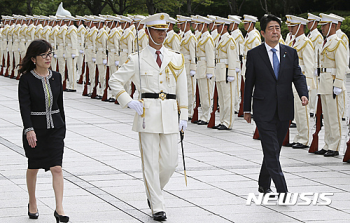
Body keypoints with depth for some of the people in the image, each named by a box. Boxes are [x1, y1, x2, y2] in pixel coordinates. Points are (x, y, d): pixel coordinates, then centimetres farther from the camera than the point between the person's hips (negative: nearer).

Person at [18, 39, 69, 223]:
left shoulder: (56, 77, 4)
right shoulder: (26, 79, -9)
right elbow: (24, 106, -17)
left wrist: (62, 128, 15)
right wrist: (29, 129, -28)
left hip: (55, 129, 3)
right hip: (34, 130, -3)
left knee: (57, 168, -7)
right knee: (33, 167, 12)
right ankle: (32, 204, 31)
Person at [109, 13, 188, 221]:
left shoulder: (176, 58, 9)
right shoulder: (137, 59, 0)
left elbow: (182, 89, 11)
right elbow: (115, 81, 6)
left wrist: (183, 116, 7)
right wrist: (128, 102, -5)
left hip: (169, 113, 3)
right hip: (147, 113, -3)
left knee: (170, 162, 2)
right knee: (150, 162, -2)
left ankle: (153, 190, 30)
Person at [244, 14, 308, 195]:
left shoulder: (290, 53, 7)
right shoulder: (254, 55, -1)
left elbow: (298, 76, 4)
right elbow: (249, 83, 3)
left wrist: (303, 94, -16)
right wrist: (247, 109, 5)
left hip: (284, 111, 4)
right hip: (263, 111, -4)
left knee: (274, 150, 13)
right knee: (271, 150, -11)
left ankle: (264, 185, 30)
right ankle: (282, 191, -16)